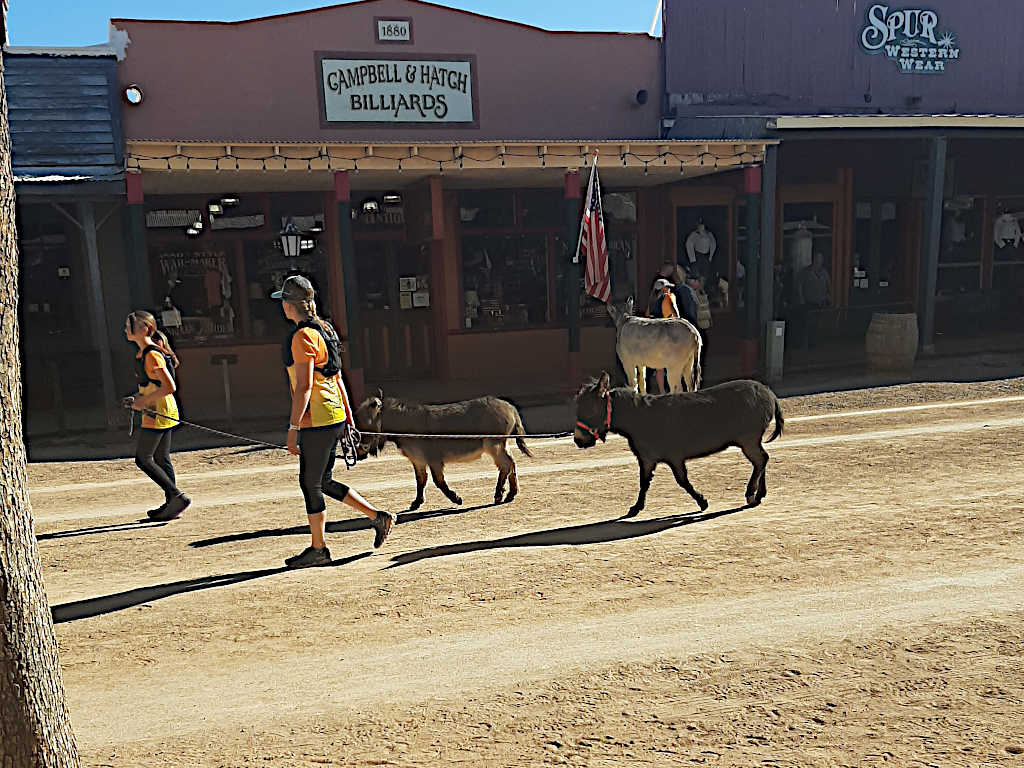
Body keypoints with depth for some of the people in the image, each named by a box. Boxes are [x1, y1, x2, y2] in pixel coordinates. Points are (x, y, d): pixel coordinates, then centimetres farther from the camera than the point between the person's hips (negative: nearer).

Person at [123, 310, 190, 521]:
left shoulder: (152, 355, -18)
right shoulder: (143, 353, 13)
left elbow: (170, 387, -24)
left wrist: (144, 401, -18)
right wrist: (138, 398, 12)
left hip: (157, 413, -10)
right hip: (159, 412, 10)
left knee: (142, 459, -4)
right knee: (161, 460, 12)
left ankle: (177, 497, -4)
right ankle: (172, 504, 17)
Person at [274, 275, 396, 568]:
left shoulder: (303, 337, -15)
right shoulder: (324, 329, 14)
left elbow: (304, 387, -20)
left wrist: (293, 428, -18)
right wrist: (349, 416, 21)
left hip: (317, 420, -9)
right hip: (334, 416, 9)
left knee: (310, 484, 4)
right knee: (323, 482, 17)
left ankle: (318, 550, 15)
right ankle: (379, 516, 18)